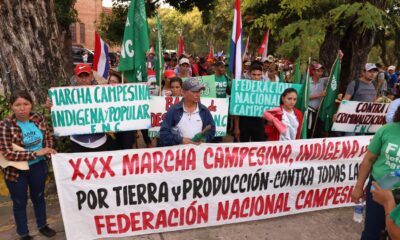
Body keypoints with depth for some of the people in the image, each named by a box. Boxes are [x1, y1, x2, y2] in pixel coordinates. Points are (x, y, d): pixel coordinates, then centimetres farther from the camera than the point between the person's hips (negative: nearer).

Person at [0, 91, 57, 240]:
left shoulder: (39, 118, -9)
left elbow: (48, 137, 7)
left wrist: (48, 150, -13)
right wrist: (37, 153, -25)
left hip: (38, 166, 4)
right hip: (16, 170, -3)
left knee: (38, 196, 22)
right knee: (20, 202, 14)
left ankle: (42, 226, 43)